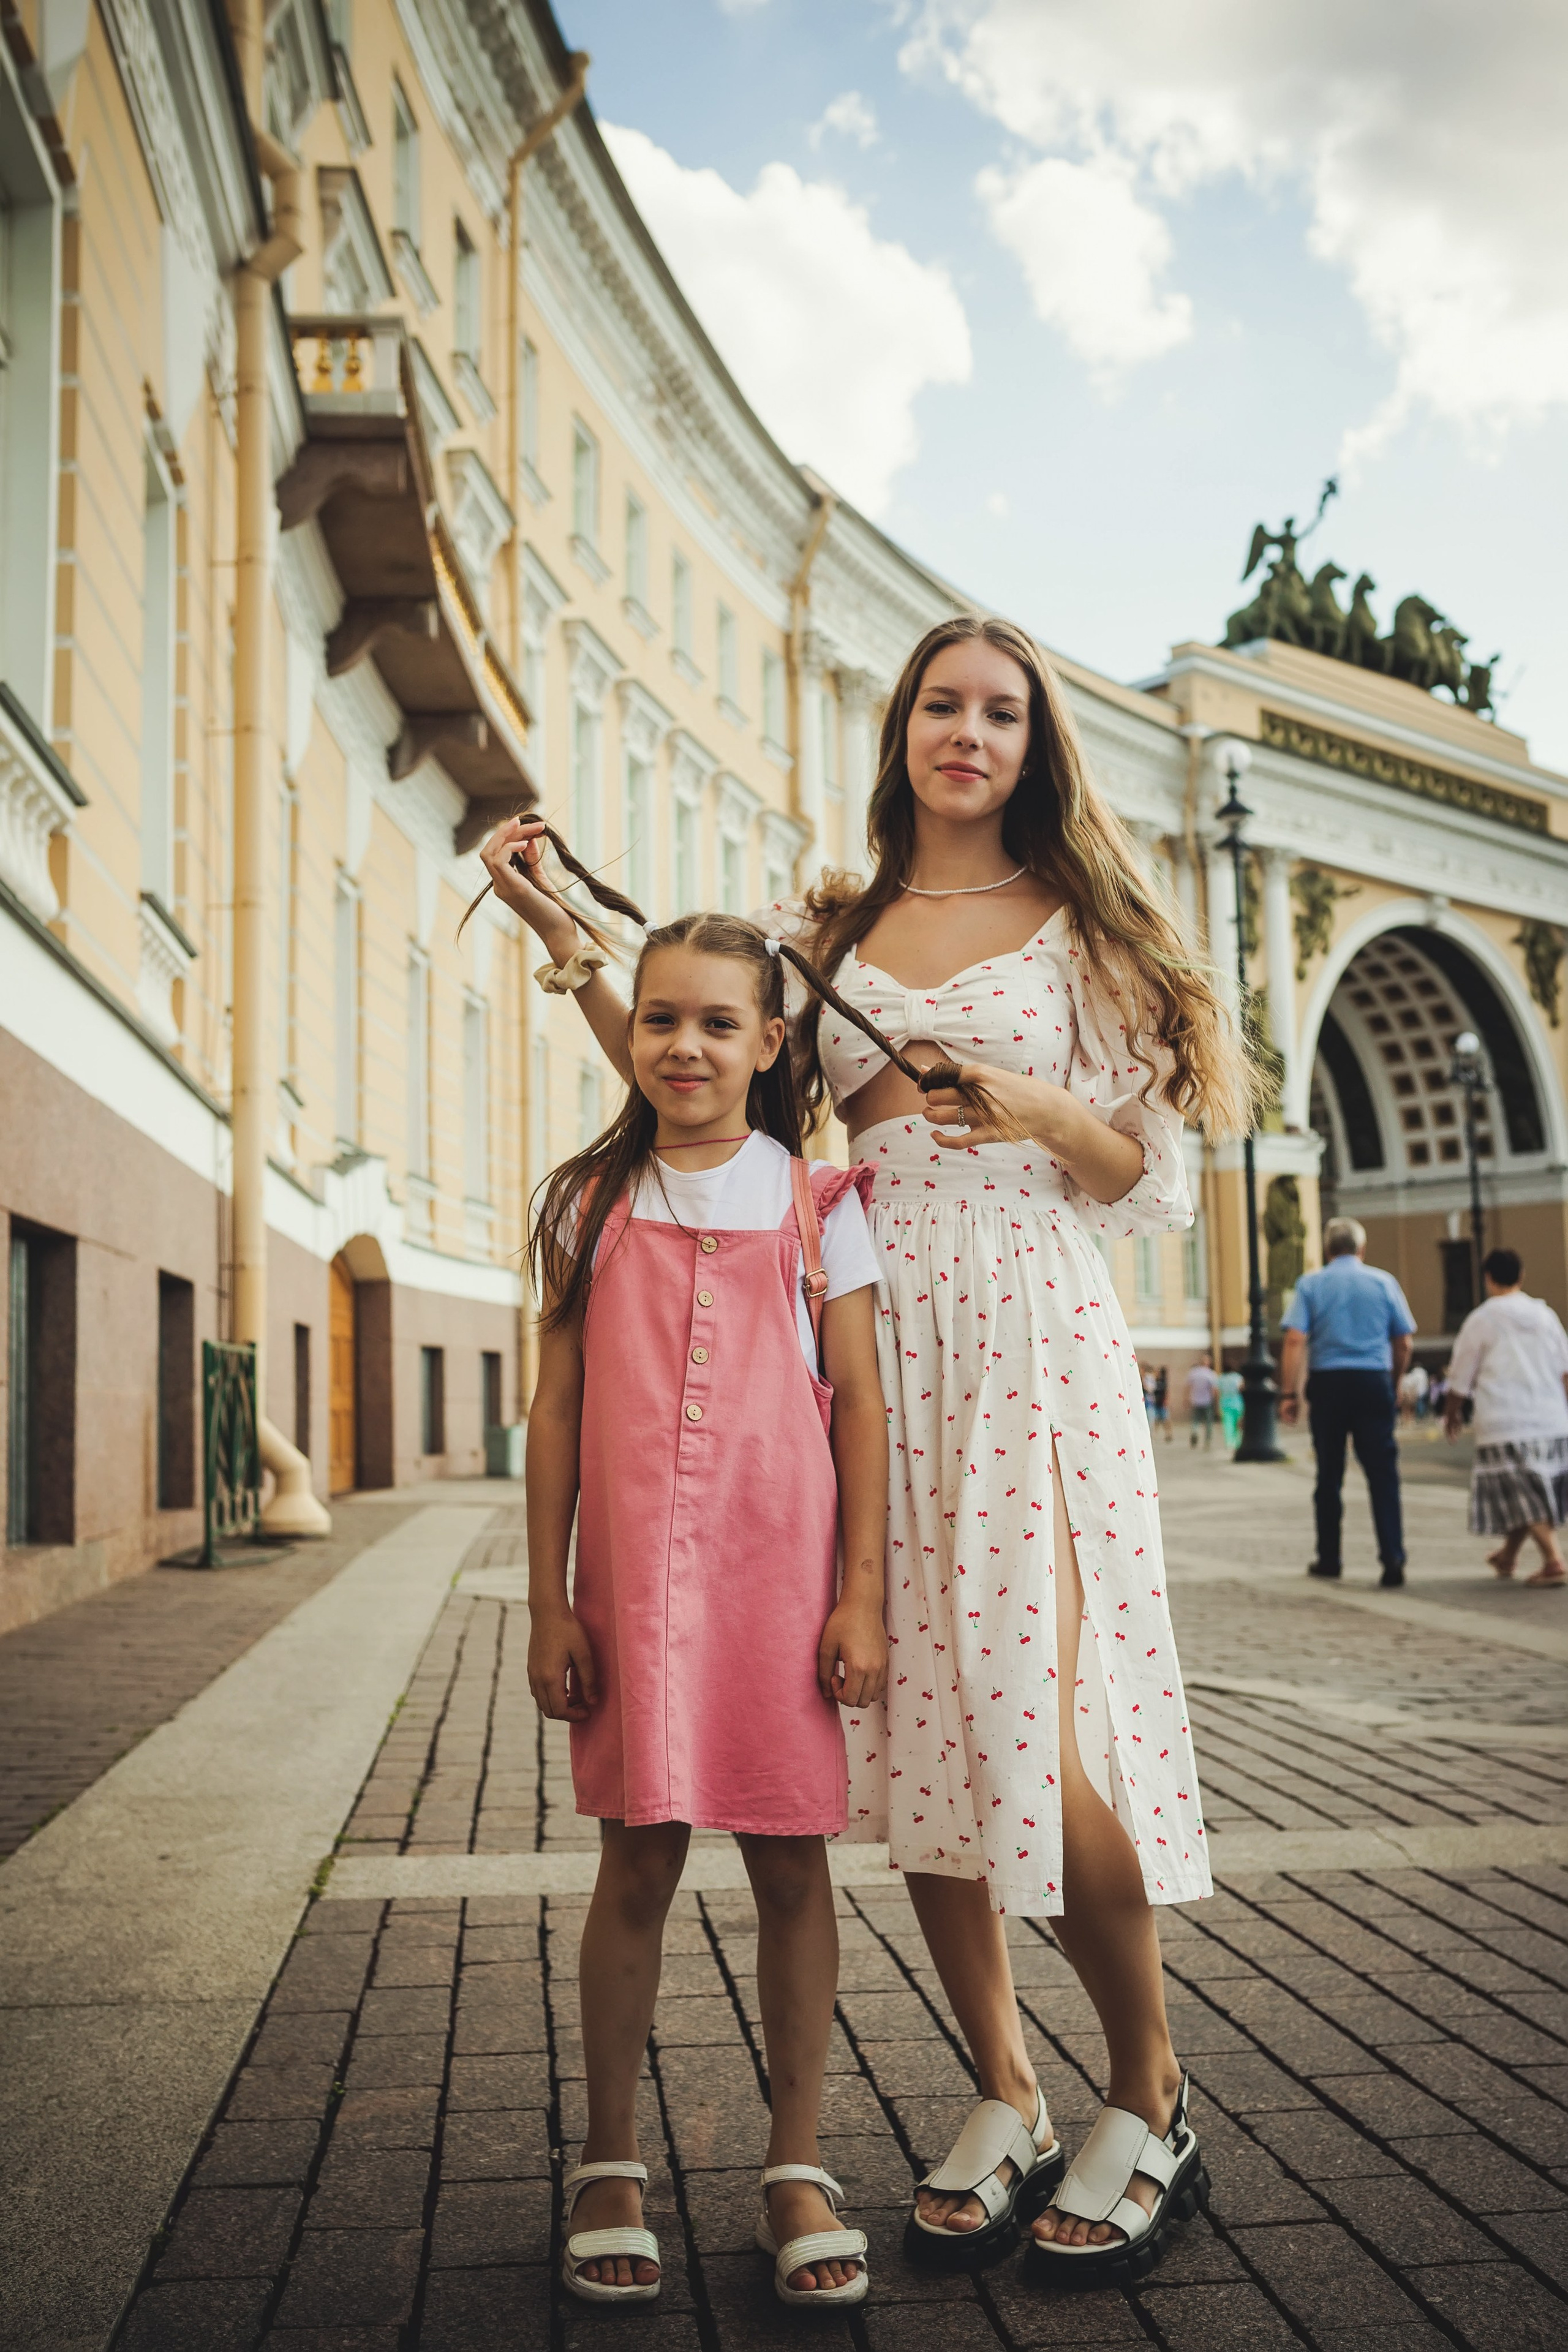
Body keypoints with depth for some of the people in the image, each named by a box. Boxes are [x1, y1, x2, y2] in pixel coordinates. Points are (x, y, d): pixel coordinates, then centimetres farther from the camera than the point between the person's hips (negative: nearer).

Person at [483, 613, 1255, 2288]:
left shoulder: (1080, 923, 9)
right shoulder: (824, 935, 15)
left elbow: (1152, 1179, 6)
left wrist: (1034, 1106, -13)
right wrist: (567, 943, 4)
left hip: (1031, 1337, -3)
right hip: (867, 1342, 3)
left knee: (1034, 1715, -11)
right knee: (916, 1717, 4)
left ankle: (1150, 2104, 11)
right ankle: (1003, 2098, 19)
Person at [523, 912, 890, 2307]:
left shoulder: (817, 1206, 3)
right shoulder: (594, 1202, 6)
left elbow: (861, 1406, 2)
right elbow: (558, 1410, 7)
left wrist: (864, 1597, -3)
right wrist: (549, 1600, 3)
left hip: (781, 1577, 0)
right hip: (633, 1581, 1)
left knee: (790, 1862, 6)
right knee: (639, 1861, 6)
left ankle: (798, 2167, 22)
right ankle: (610, 2165, 23)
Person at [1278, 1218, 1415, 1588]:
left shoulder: (1310, 1285, 2)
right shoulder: (1383, 1282, 5)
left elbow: (1295, 1340, -8)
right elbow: (1403, 1343, 6)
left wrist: (1289, 1393, -7)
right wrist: (1394, 1383, 20)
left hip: (1327, 1383, 0)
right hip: (1373, 1381, 0)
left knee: (1329, 1474, 10)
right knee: (1383, 1473, -1)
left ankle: (1328, 1560, 17)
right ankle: (1393, 1559, -11)